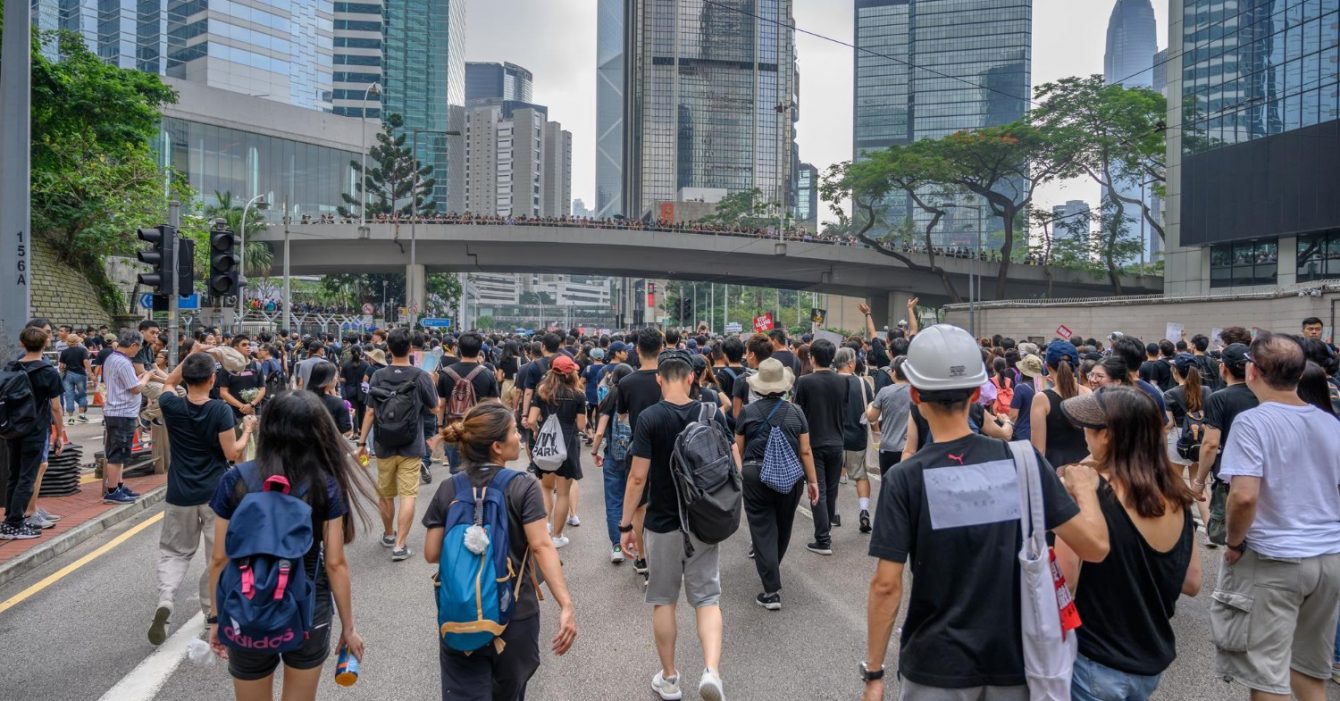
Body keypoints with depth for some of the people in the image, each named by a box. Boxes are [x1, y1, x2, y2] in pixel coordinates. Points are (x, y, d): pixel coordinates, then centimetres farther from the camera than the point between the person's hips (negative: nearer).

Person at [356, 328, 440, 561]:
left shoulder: (378, 376, -4)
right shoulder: (421, 376, -10)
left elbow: (370, 412, -2)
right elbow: (433, 407, 1)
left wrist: (362, 442, 6)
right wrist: (431, 383, 15)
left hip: (384, 445, 3)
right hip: (411, 446, -3)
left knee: (385, 494, 18)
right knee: (407, 495, -1)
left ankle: (388, 535, 35)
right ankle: (400, 545, -4)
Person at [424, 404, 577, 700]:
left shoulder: (448, 490, -3)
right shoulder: (523, 487, -13)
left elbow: (431, 554, 0)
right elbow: (541, 547, -22)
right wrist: (566, 606, -25)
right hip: (515, 615, -1)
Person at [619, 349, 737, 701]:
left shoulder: (649, 418, -13)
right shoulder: (712, 413, -4)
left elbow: (638, 477, -14)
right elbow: (735, 465, 0)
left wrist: (625, 524, -6)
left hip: (662, 524, -2)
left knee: (663, 601, 13)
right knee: (707, 598, 11)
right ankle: (711, 670, -8)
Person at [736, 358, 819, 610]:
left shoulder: (748, 412, -2)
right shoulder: (795, 412, 0)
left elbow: (739, 449, 4)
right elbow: (805, 451, 0)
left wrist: (738, 474, 19)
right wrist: (812, 480, 8)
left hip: (755, 475, -2)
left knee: (763, 529, 3)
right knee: (783, 527, 21)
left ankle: (772, 591, -1)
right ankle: (772, 568, 44)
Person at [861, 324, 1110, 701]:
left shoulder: (905, 478, -16)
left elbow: (886, 585, -17)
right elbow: (1095, 546, -8)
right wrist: (1085, 488, 11)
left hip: (937, 666, -2)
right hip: (1013, 659, 3)